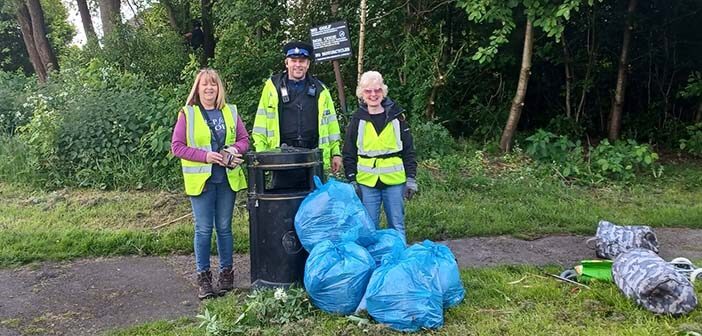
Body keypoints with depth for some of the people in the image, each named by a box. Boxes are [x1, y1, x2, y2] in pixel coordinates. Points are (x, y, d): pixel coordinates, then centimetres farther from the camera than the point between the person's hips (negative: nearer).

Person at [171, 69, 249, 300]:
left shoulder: (230, 112, 10)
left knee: (224, 228, 10)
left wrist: (235, 149, -9)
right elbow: (177, 146, -3)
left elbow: (244, 139, 13)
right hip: (200, 180, -3)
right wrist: (205, 155, -14)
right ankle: (203, 278, 10)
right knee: (203, 229, 0)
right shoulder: (187, 114, 0)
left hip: (227, 179, 3)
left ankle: (226, 273, 21)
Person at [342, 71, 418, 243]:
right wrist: (352, 181, 1)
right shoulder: (357, 120, 4)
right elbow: (349, 154, 7)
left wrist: (411, 178, 2)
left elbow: (409, 150, 6)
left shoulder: (396, 116, 4)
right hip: (366, 183, 0)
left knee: (397, 226, 7)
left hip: (394, 181, 0)